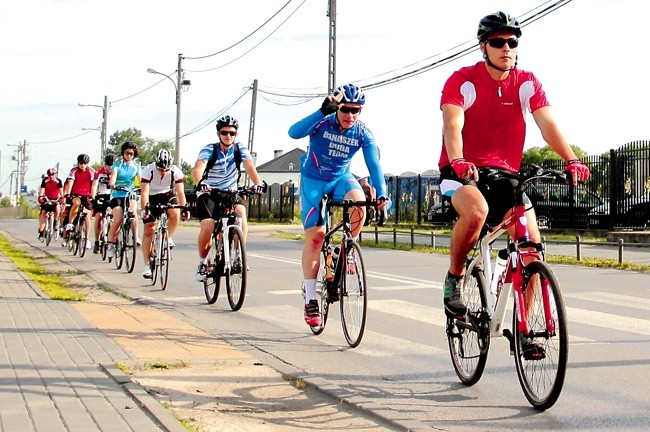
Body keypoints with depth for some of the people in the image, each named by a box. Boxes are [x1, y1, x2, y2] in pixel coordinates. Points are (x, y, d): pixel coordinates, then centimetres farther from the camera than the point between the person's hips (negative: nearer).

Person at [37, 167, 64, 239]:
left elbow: (61, 190, -22)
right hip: (46, 200, 2)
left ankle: (56, 222, -7)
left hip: (56, 200, -1)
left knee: (57, 208, -32)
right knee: (43, 213, -9)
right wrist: (40, 197, -35)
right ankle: (41, 232, -4)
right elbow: (42, 190, -17)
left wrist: (62, 198, -39)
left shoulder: (58, 181, -12)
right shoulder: (45, 181, -9)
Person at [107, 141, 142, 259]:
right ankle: (111, 243, 0)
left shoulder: (136, 165, 8)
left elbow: (140, 178, -5)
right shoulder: (117, 164, 1)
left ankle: (135, 237, -20)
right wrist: (111, 184, -39)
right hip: (117, 195, -2)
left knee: (133, 212, -30)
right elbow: (113, 175, -17)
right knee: (118, 219, -18)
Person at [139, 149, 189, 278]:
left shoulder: (176, 171, -23)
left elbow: (180, 191, -25)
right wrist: (145, 208, -47)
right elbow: (144, 191, -33)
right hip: (152, 197, -1)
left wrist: (184, 208, -39)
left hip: (167, 195, 1)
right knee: (148, 230, -6)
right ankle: (146, 265, 1)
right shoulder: (148, 170, -27)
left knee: (175, 214, -31)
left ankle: (168, 237, -2)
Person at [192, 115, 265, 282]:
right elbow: (197, 170, -30)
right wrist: (200, 183, -52)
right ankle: (202, 263, 4)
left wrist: (257, 183, -42)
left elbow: (250, 167, -22)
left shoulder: (240, 149, -7)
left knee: (241, 212, -29)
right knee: (207, 228, -21)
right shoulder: (209, 150, -14)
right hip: (208, 194, -2)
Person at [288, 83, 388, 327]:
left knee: (359, 202, -32)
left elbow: (373, 164, -18)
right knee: (315, 237, -9)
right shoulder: (322, 123, -20)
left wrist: (381, 195, -33)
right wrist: (322, 112, -47)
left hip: (341, 178, 2)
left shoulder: (363, 133, -13)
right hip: (313, 180, -2)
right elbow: (294, 133, -37)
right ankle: (310, 298, 1)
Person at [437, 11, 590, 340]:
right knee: (476, 210, -37)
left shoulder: (527, 83, 0)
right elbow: (452, 125, -26)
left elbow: (547, 124, -13)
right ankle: (454, 277, -10)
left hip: (504, 174, 4)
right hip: (462, 173, -4)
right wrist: (458, 161, -46)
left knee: (531, 243, -11)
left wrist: (571, 160, -30)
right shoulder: (462, 81, -11)